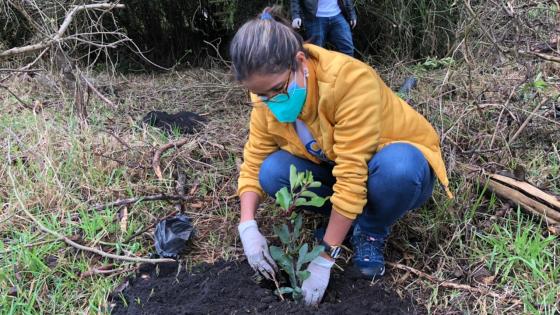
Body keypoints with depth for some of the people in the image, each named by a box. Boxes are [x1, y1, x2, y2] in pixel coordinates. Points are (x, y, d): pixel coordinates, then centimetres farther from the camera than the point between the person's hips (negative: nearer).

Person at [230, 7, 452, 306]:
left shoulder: (350, 79, -34)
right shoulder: (268, 97, -15)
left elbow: (352, 175, -35)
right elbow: (253, 161, -8)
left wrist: (325, 258, -32)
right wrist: (248, 226, -24)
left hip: (399, 160, -4)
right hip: (331, 164, 5)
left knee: (396, 167, -40)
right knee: (272, 173, -21)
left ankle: (371, 232, -7)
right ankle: (347, 219, 2)